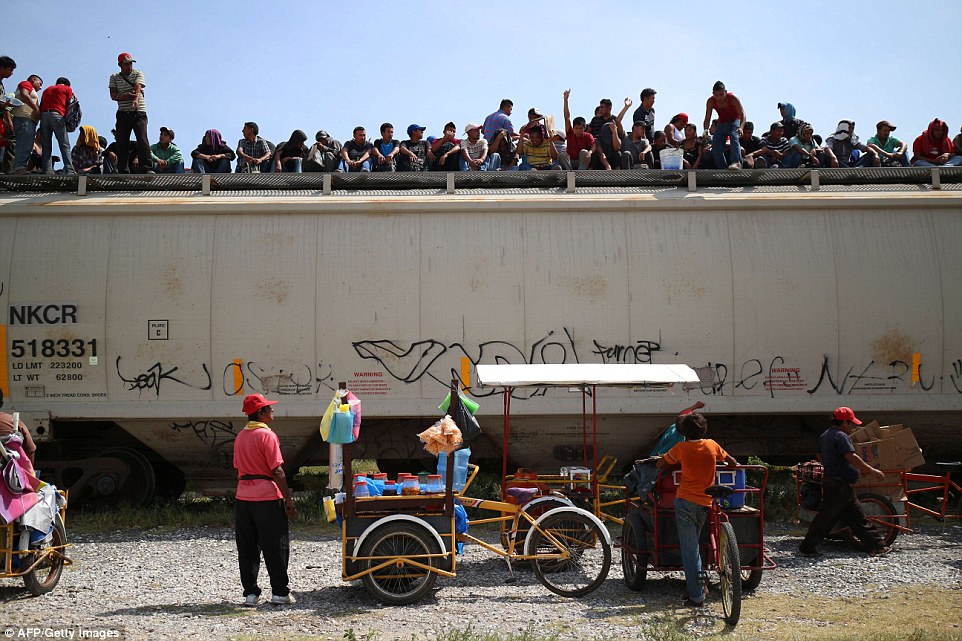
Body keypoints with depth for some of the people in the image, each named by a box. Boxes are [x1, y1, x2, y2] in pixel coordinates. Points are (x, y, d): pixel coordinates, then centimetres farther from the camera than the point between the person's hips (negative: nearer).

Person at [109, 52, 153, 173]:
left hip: (139, 112, -2)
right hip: (123, 113, 2)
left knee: (142, 140, -15)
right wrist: (126, 96, -18)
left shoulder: (138, 74, 8)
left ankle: (147, 168, -18)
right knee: (121, 143, 0)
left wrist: (136, 99, -32)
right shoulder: (114, 78, 12)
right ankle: (123, 171, 3)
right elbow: (113, 96, 1)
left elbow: (138, 87, -12)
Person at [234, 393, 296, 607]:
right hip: (267, 497, -7)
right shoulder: (266, 435, -11)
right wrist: (288, 499, -11)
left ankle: (250, 593, 12)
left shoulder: (240, 436, 12)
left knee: (247, 549, 10)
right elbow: (277, 471, -15)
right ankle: (280, 592, 7)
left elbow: (238, 468, 16)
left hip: (242, 497, 7)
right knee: (276, 547, 2)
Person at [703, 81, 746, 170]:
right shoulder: (710, 101, -16)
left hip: (734, 121, -4)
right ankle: (721, 168, 0)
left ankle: (737, 162, -48)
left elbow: (742, 114, -26)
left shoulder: (733, 98, -24)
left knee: (734, 138, -33)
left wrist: (741, 127, -45)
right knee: (716, 147, -9)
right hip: (722, 123, 4)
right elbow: (707, 118, -13)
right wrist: (705, 130, -34)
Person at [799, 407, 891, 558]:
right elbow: (852, 458, -23)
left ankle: (875, 546, 14)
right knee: (825, 517, -4)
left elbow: (820, 456, 29)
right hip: (839, 484, -11)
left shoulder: (824, 436, 17)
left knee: (857, 516, 11)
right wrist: (873, 471, -18)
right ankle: (807, 547, 3)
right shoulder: (840, 436, -15)